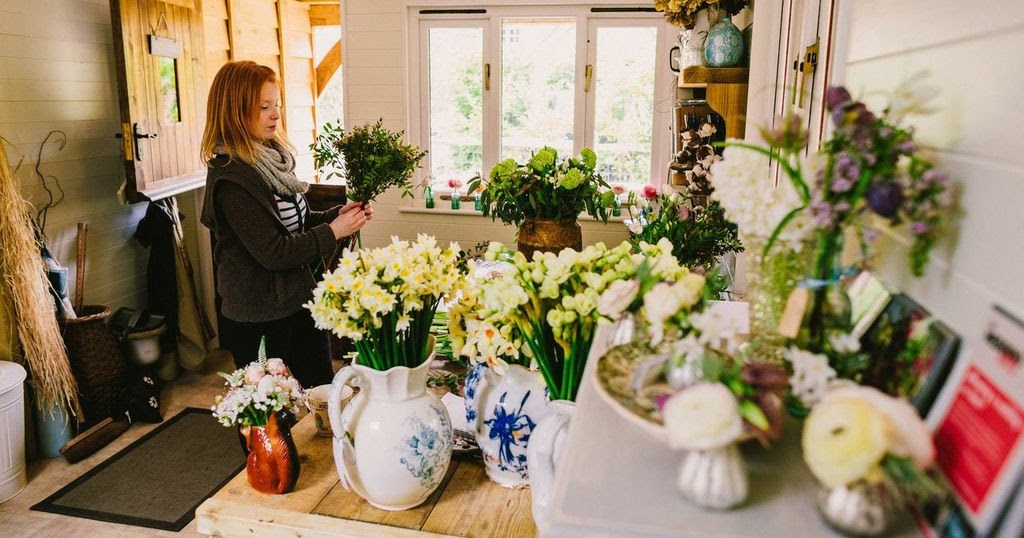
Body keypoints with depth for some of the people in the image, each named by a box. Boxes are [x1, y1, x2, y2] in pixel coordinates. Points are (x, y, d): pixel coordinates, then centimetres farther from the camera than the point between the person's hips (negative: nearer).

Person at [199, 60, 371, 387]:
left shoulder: (272, 157, 5)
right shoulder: (230, 179, -20)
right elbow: (272, 252, -22)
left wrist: (338, 214, -2)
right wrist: (333, 232, -17)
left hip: (299, 298, 8)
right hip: (263, 316, -8)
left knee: (321, 389, 17)